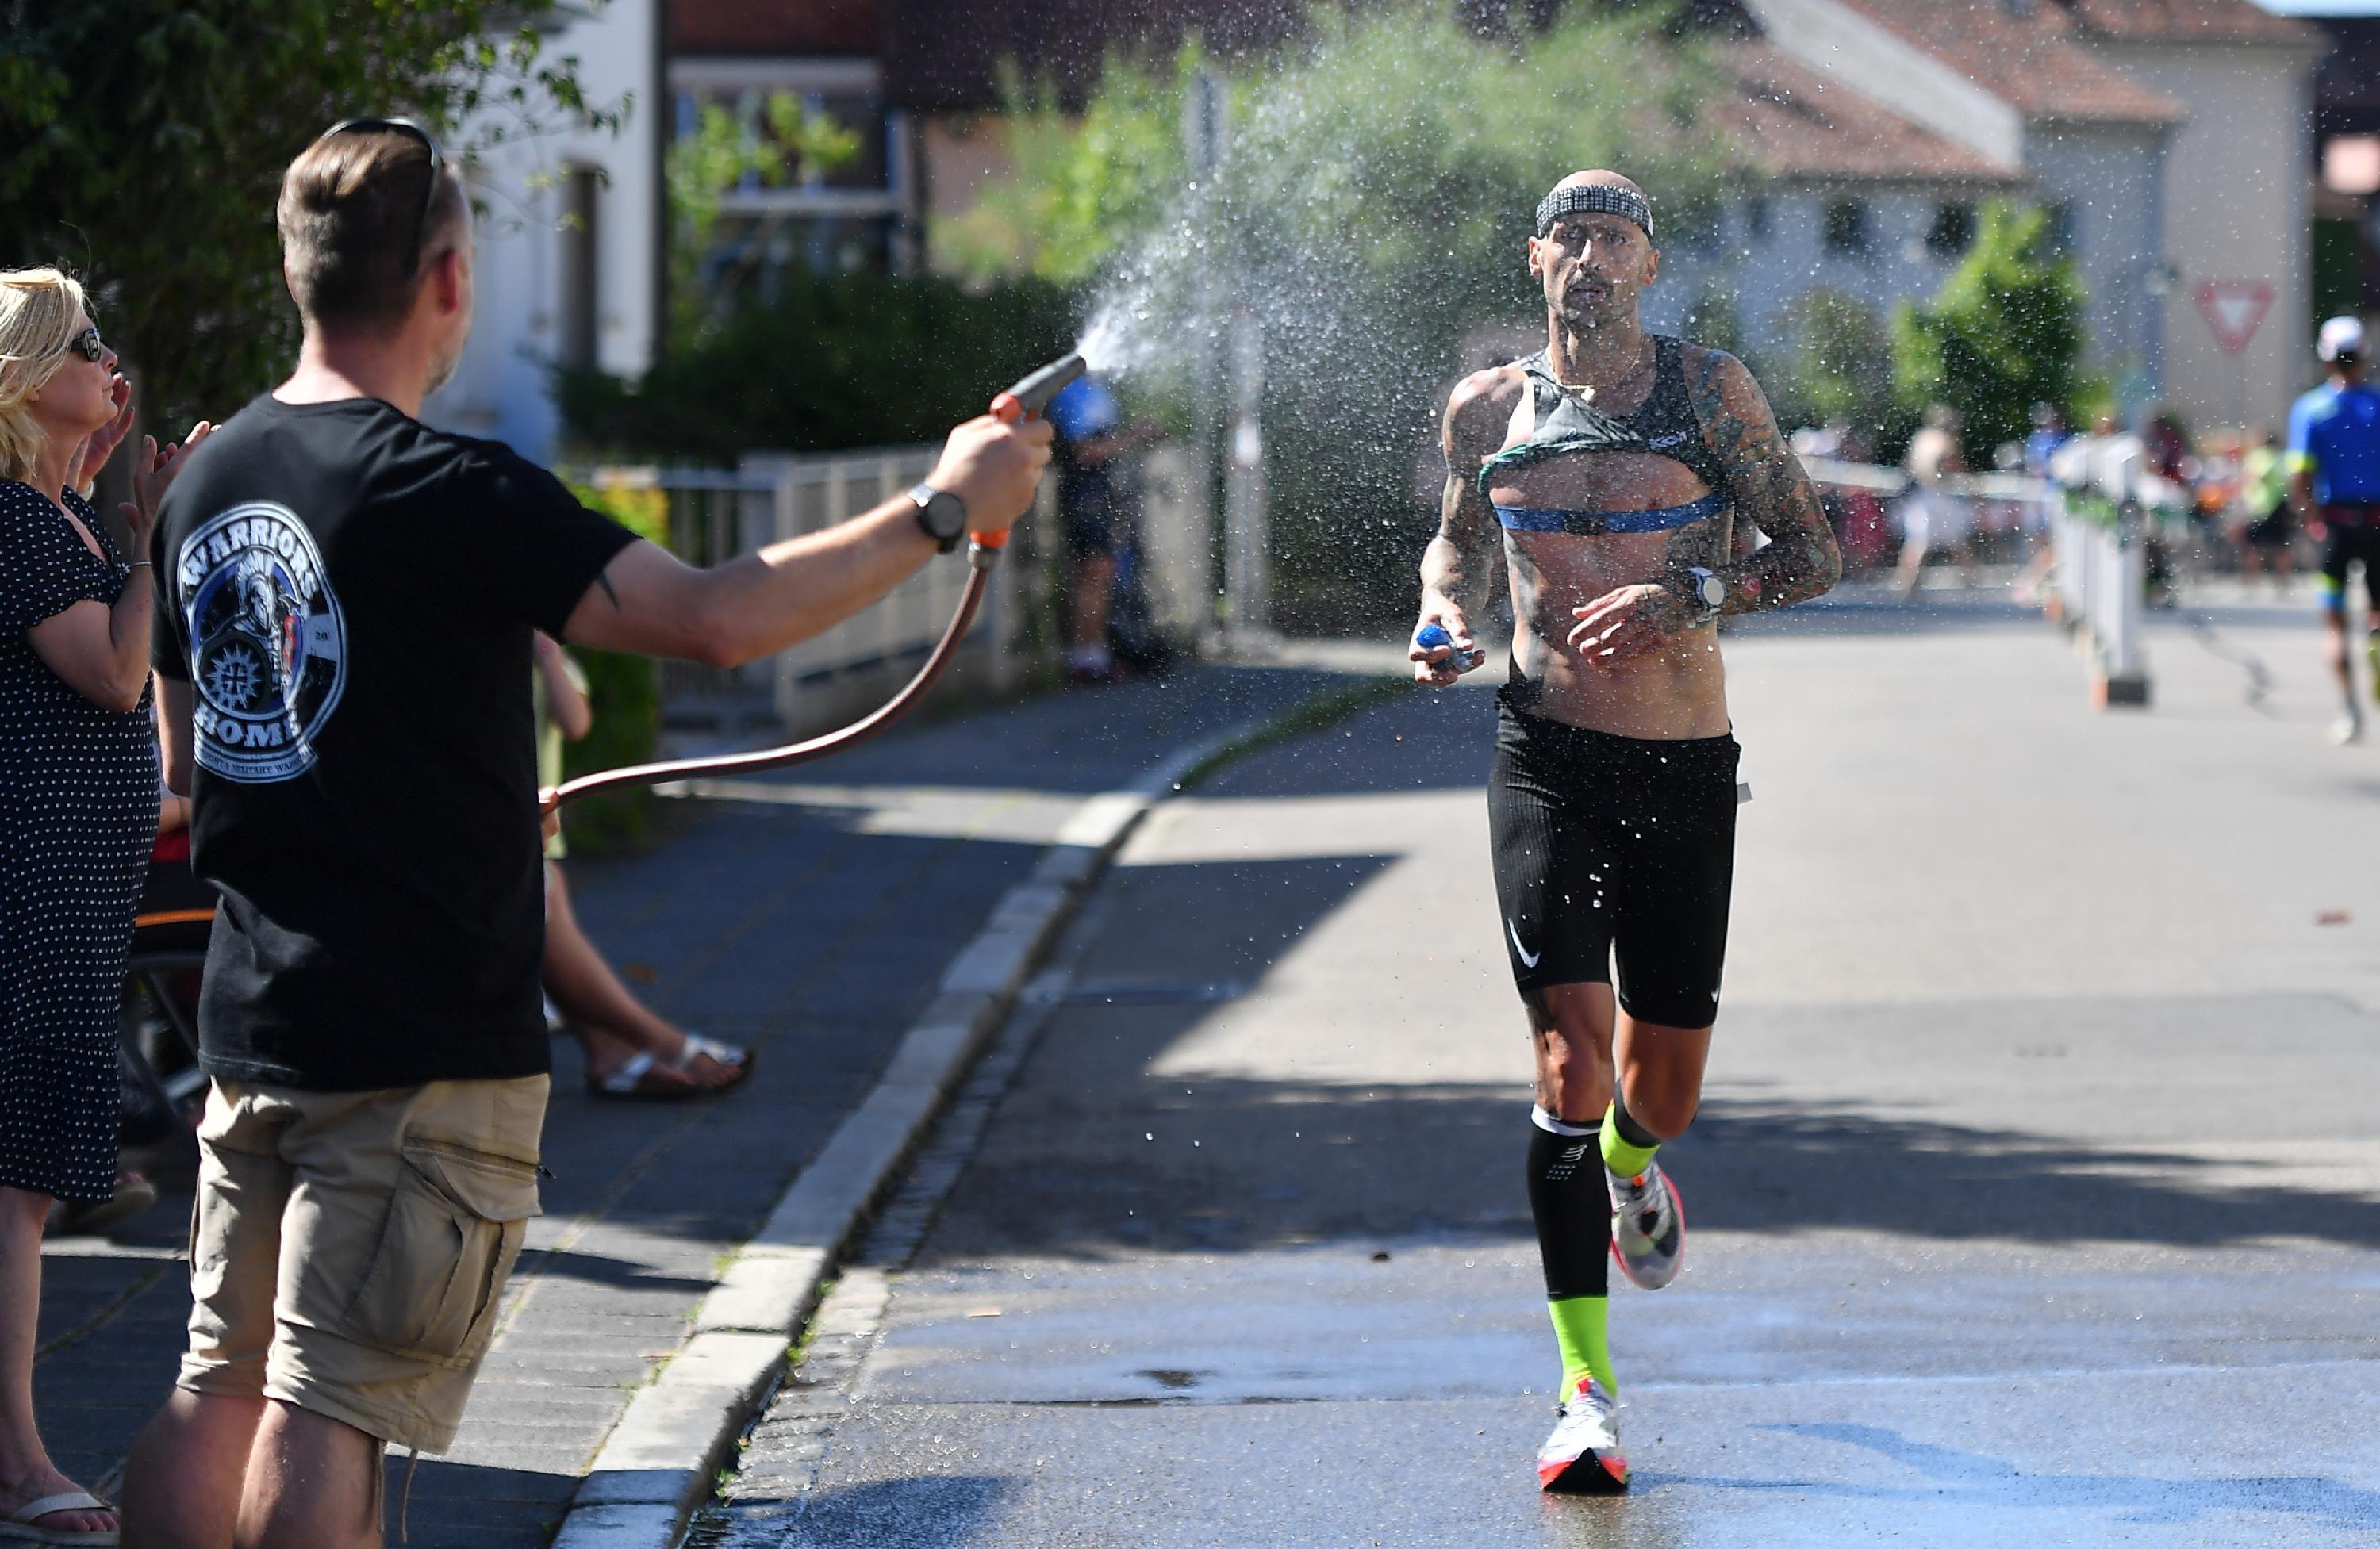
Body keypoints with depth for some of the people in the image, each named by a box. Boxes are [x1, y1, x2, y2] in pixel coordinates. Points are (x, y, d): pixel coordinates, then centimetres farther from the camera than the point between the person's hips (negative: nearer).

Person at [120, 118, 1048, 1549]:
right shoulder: (446, 493, -17)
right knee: (330, 1416, -6)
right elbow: (717, 619, -23)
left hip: (255, 1020, 7)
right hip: (425, 1050, -7)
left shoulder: (210, 482, 9)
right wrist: (943, 509, -12)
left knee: (220, 1391, 13)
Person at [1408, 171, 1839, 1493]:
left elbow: (1816, 555, 0)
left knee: (1662, 1086, 9)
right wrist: (1444, 610, 1)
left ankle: (1630, 1166, 50)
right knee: (1571, 1053, -13)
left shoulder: (1711, 390, -1)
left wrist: (1692, 598, -16)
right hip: (1546, 757, 0)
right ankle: (1588, 1391, -10)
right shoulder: (1490, 407, 5)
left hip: (1684, 771, 0)